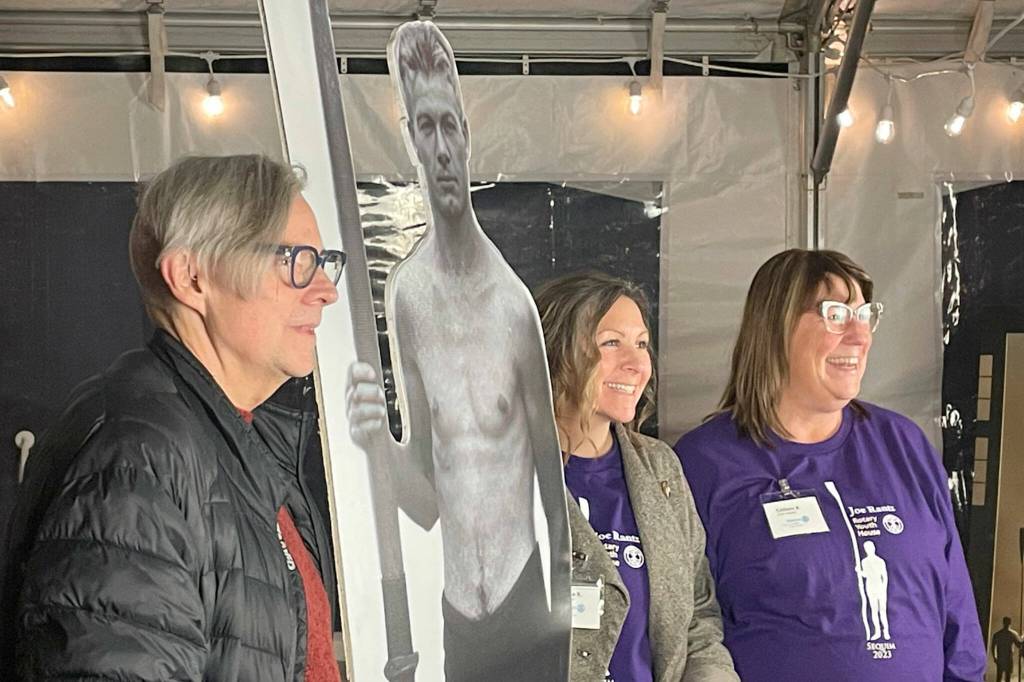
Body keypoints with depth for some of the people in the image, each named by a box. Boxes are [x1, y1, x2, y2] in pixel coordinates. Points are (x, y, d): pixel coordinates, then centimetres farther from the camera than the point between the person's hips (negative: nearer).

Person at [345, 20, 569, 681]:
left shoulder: (514, 302, -13)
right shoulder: (406, 293, -6)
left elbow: (551, 470, -2)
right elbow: (428, 501, -1)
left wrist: (562, 607, 1)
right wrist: (381, 444, -21)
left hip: (525, 596, -2)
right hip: (458, 607, 2)